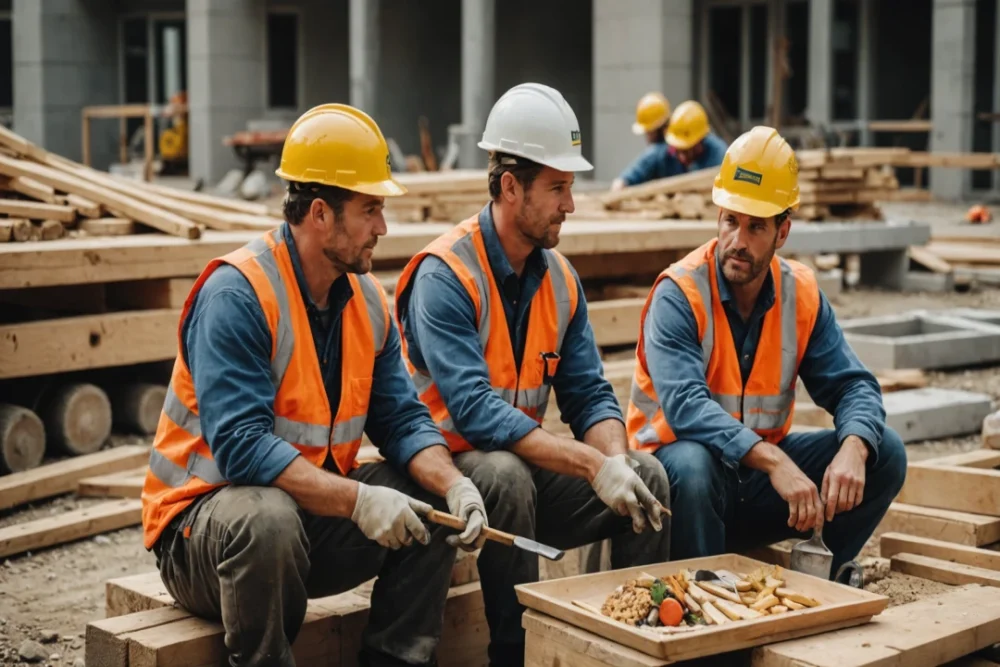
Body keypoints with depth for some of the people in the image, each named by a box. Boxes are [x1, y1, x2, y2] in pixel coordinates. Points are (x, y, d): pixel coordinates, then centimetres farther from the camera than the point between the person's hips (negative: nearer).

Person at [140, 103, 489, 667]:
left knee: (431, 500, -7)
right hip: (205, 517, -7)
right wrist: (357, 500, -34)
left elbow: (402, 419, 2)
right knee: (268, 517, -38)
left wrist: (452, 483, -18)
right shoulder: (237, 294, -21)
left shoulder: (368, 301, 4)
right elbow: (239, 443, -29)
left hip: (318, 510, 7)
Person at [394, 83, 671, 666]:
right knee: (507, 475, -36)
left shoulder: (560, 278, 5)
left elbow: (590, 395, 2)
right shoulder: (445, 276, -18)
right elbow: (475, 410, -29)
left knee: (649, 476, -12)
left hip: (528, 465, 6)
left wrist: (617, 461, -20)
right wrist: (593, 465, -33)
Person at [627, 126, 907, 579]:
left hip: (764, 467, 5)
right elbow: (684, 405, -31)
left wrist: (853, 449, -27)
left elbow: (852, 386, -3)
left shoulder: (802, 295, -1)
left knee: (885, 453, -9)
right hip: (686, 461, -5)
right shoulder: (679, 296, -18)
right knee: (693, 465, -39)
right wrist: (773, 461, -42)